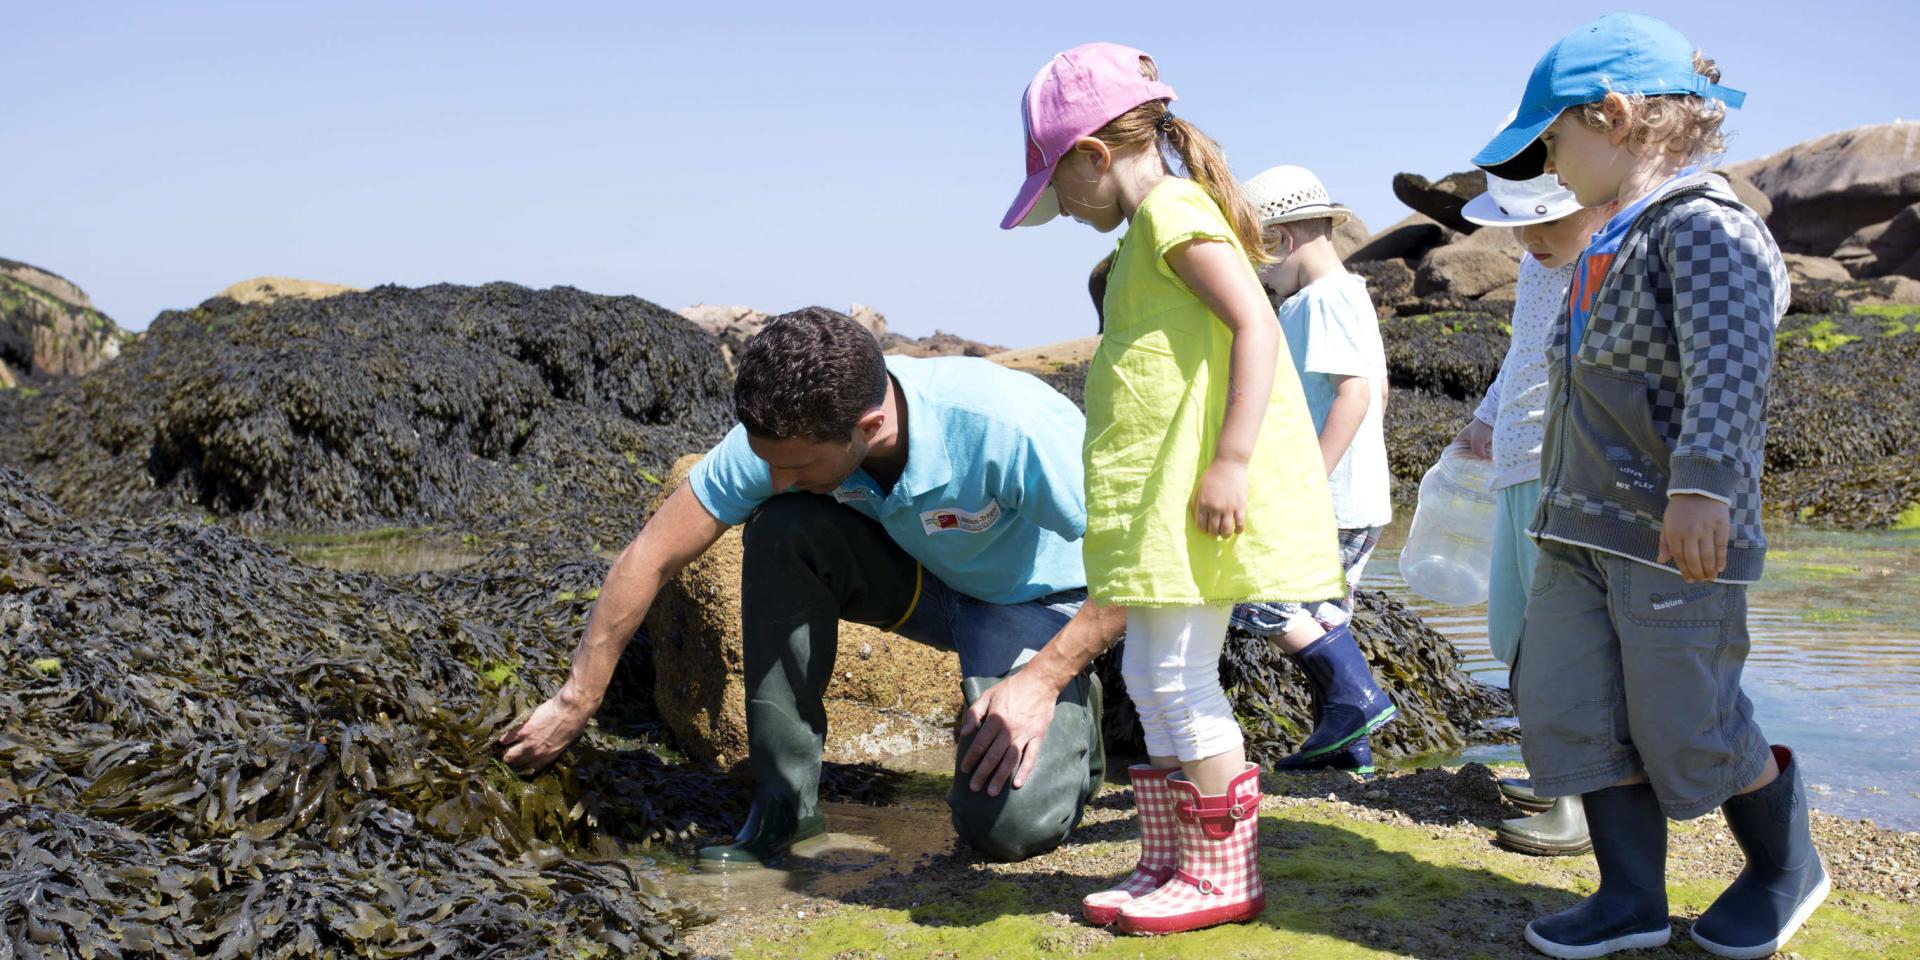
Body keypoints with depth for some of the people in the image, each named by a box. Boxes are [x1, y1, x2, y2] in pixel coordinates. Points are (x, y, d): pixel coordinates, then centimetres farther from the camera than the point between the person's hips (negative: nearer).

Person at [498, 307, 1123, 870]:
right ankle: (784, 806, -13)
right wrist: (577, 701, -11)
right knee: (780, 530, -26)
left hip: (1037, 599, -4)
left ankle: (1070, 710, 11)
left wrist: (1041, 681, -30)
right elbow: (652, 557, -15)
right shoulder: (781, 431, -24)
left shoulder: (1007, 427, -37)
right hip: (923, 573, 5)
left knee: (1007, 824, -25)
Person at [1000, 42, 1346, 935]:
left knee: (1178, 673, -6)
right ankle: (1169, 862, 22)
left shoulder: (1172, 208, -9)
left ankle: (1224, 873, 5)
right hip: (1164, 498, 11)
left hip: (1200, 496, -11)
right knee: (1151, 672, 13)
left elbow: (1256, 323, -20)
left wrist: (1232, 460, -26)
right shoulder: (1154, 229, 21)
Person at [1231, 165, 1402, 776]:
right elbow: (1377, 391, 24)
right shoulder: (1350, 295, 18)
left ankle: (1356, 698, -6)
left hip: (1332, 499, -10)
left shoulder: (1325, 297, -12)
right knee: (1320, 616, 14)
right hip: (1361, 497, 10)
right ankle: (1346, 746, 17)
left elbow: (1356, 391, -22)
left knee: (1260, 599, -9)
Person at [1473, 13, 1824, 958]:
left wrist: (1703, 487, -39)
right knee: (1567, 710, 5)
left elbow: (1729, 368, -29)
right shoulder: (1610, 248, 16)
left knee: (1687, 727, 3)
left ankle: (1786, 867, 29)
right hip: (1581, 532, 9)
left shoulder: (1704, 225, -14)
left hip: (1675, 537, -9)